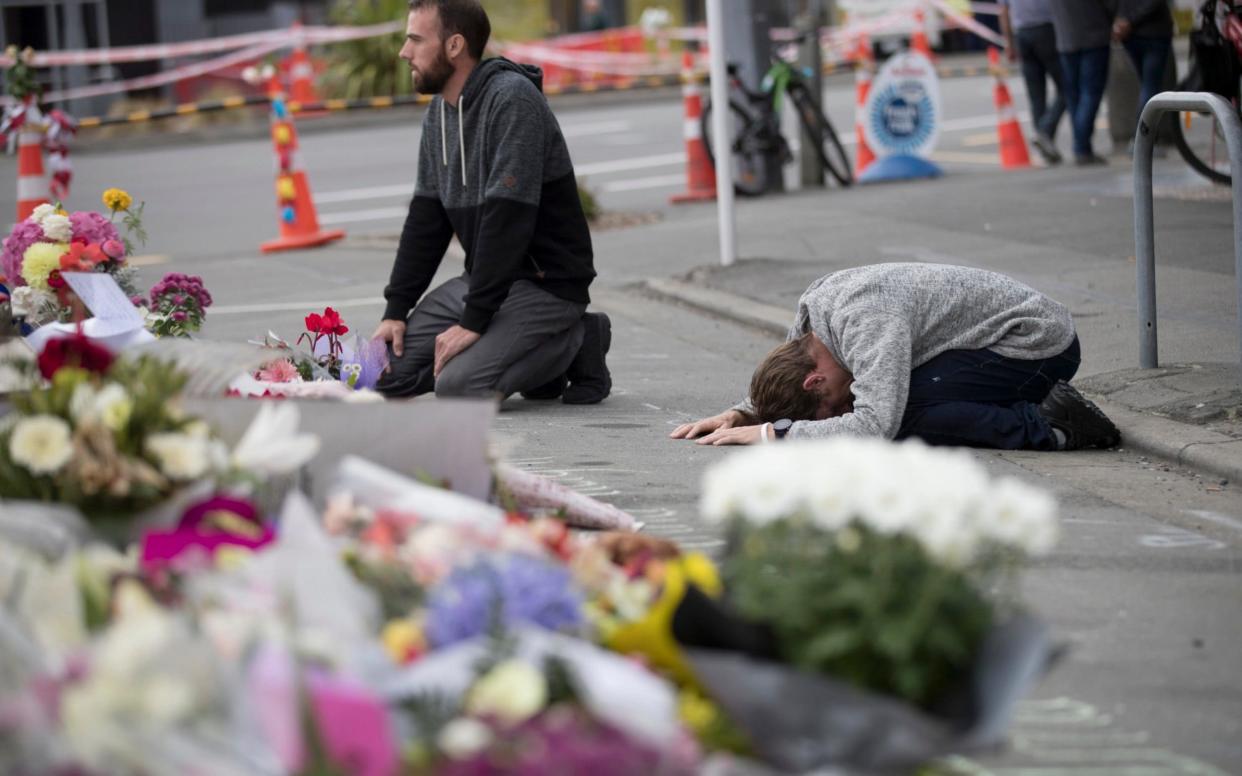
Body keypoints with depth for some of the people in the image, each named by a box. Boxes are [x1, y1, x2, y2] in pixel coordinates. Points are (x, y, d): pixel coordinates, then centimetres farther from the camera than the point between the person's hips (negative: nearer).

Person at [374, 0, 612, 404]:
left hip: (547, 283, -9)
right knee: (388, 371, -2)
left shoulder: (512, 100, -19)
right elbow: (425, 219, 12)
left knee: (458, 385, -26)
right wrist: (396, 310, 2)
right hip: (483, 278, 9)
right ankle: (541, 356, 9)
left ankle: (576, 343, -1)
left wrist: (473, 321, -26)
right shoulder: (438, 113, 9)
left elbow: (507, 219, -25)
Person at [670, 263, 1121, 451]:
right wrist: (743, 414, 0)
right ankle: (1043, 409, 6)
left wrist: (772, 432, -30)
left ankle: (1041, 425, -15)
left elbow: (872, 427, -36)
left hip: (1041, 342, -10)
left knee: (902, 415, -21)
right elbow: (785, 385, 20)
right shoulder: (813, 309, 1)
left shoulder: (867, 323, -28)